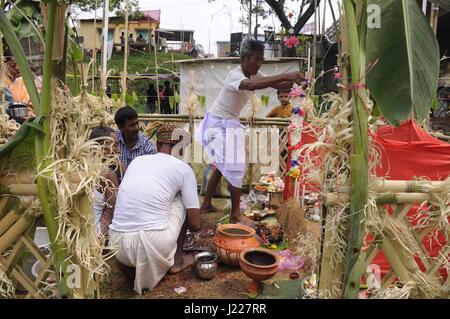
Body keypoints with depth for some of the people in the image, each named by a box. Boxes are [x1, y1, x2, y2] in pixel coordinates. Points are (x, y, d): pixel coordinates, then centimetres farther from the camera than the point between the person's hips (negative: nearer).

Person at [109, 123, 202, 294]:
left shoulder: (137, 160, 15)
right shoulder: (183, 168, 2)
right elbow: (196, 224, 2)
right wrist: (184, 225, 26)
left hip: (119, 248, 5)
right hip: (154, 247, -5)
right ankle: (176, 261, 22)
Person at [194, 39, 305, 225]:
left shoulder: (255, 75, 3)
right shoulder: (235, 75, -24)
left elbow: (278, 85, -2)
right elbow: (251, 86, -46)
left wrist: (294, 80, -22)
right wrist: (285, 76, -48)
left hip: (230, 125, 9)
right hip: (218, 125, -9)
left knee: (223, 166, 15)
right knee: (235, 167, -12)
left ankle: (206, 204, 28)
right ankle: (235, 215, -2)